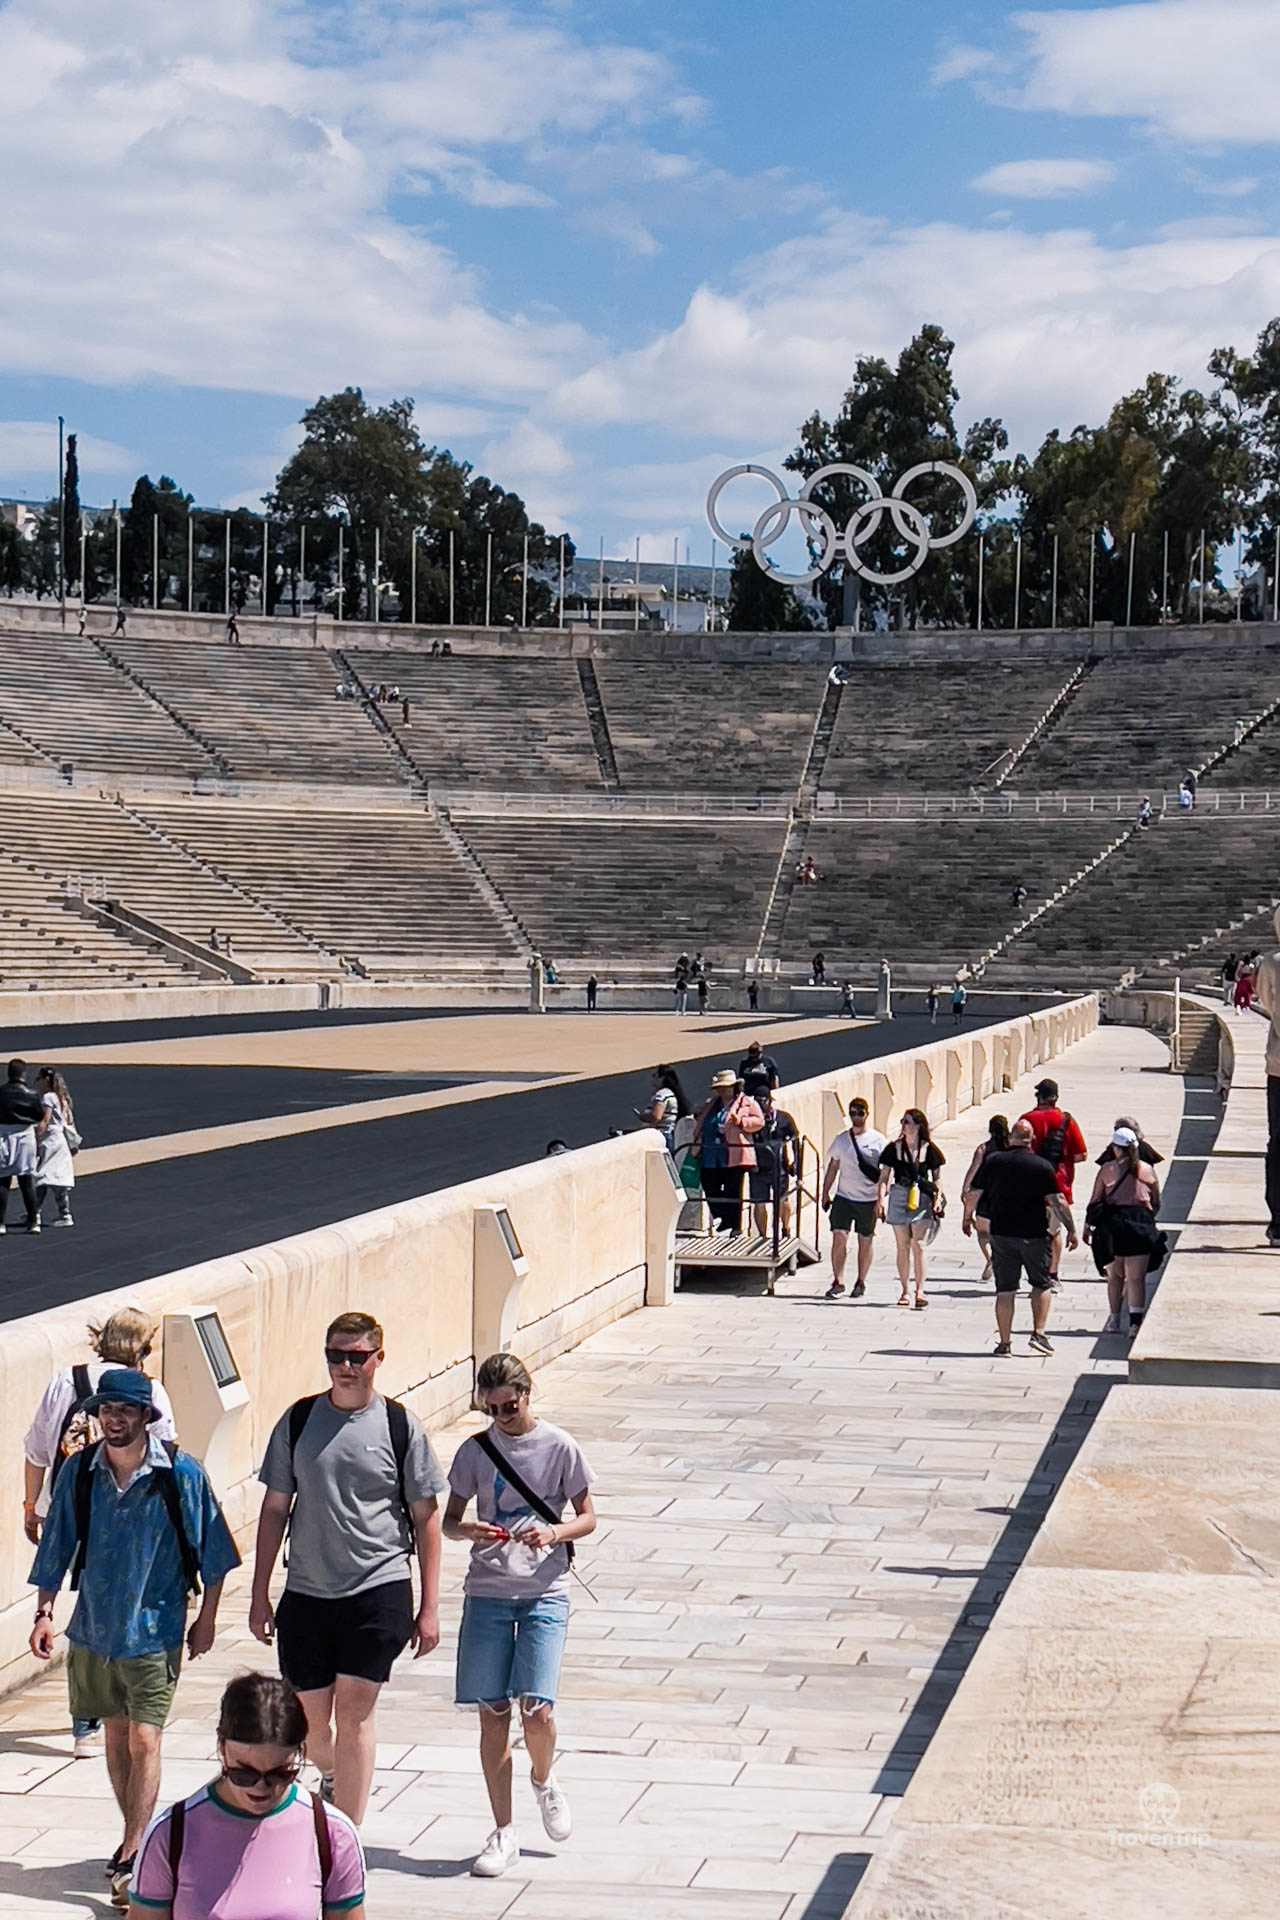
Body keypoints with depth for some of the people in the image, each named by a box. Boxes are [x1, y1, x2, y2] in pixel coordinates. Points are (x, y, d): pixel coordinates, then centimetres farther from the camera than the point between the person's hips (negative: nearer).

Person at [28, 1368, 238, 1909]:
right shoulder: (79, 1474, -4)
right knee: (116, 1735, 14)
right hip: (95, 1627, 4)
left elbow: (211, 1549, -2)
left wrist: (206, 1617, 1)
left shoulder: (181, 1474, -12)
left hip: (155, 1629, -4)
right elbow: (57, 1547, 6)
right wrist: (45, 1612, 2)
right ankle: (135, 1838, 30)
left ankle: (132, 1859, -5)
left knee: (144, 1741, -8)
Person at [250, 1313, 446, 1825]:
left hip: (379, 1589, -3)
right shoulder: (298, 1421, 3)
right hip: (307, 1591, 3)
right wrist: (260, 1595, 7)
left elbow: (425, 1518, 3)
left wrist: (429, 1606, 0)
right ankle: (332, 1777, 42)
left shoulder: (400, 1426, -1)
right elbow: (274, 1510, 9)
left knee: (354, 1711, -10)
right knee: (310, 1725, 8)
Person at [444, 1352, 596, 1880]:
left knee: (535, 1708, -13)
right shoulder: (475, 1451, 2)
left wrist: (553, 1533, -17)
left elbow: (587, 1518, 3)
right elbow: (448, 1520, 9)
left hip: (544, 1593, -2)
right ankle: (503, 1832, 14)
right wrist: (469, 1531, -14)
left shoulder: (559, 1447, -3)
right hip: (487, 1592, 2)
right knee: (492, 1713, 2)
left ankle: (543, 1780, 21)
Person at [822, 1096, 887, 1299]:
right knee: (839, 1237, -7)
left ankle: (861, 1282, 19)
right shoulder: (841, 1140, 7)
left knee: (866, 1241, 7)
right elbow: (832, 1168, 14)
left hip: (868, 1200, -2)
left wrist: (881, 1200, -8)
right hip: (843, 1197, 2)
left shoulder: (878, 1141, -2)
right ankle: (837, 1281, -2)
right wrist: (825, 1194, 11)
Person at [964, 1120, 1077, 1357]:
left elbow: (973, 1193, 5)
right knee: (1041, 1284, 15)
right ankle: (1039, 1333, 6)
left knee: (1004, 1290, 6)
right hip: (1034, 1235, -2)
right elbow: (1058, 1202, -9)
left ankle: (1004, 1343, 6)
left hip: (1001, 1233, 2)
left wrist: (967, 1217, 21)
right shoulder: (1042, 1166, -6)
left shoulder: (991, 1161, 1)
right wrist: (1071, 1229, -1)